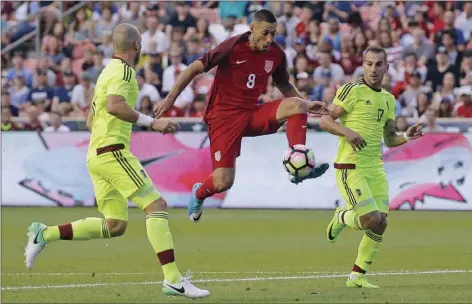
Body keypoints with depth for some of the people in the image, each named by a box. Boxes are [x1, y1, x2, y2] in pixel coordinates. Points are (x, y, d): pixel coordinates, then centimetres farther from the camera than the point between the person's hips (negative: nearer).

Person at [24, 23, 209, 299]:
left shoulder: (109, 71, 22)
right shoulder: (124, 71, -8)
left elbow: (91, 120, 27)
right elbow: (114, 106, -27)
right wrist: (151, 122, -25)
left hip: (97, 154, 10)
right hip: (112, 151, -10)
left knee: (115, 225, 10)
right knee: (156, 205, -12)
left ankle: (45, 234, 9)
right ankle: (173, 280, -19)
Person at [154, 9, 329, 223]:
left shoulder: (276, 54, 0)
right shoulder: (233, 47, -16)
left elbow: (285, 86, 17)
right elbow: (195, 68, -11)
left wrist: (307, 105, 0)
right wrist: (170, 99, -15)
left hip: (251, 113, 5)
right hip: (224, 115, -5)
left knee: (296, 105, -20)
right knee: (223, 182, -12)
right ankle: (199, 194, 25)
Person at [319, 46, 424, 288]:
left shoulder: (388, 99, 15)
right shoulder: (352, 91, -7)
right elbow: (325, 120, -9)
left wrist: (407, 136, 1)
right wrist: (347, 132, -26)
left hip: (376, 168, 7)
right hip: (351, 167, -7)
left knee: (380, 225, 1)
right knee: (372, 220, -16)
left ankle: (356, 277, 14)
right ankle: (342, 217, 17)